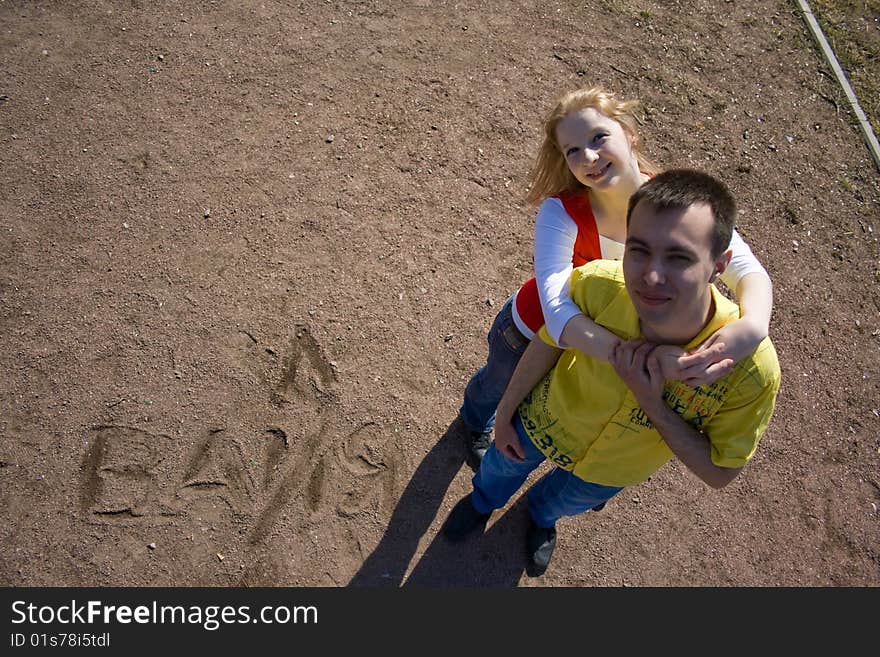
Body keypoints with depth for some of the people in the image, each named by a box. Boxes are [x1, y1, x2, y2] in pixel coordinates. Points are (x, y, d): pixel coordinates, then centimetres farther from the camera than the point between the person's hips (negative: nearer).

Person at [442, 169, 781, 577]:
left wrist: (653, 404, -41)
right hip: (547, 421, 0)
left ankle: (541, 516, 73)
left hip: (615, 470, 1)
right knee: (503, 465, 31)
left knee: (567, 501, 34)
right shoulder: (596, 284, -39)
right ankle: (485, 500, 70)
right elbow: (548, 345, -17)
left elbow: (720, 473, -23)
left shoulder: (753, 368, -40)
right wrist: (504, 414, -1)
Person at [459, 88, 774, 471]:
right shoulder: (561, 213, -38)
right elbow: (558, 313, -49)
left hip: (601, 340, 3)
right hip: (530, 332, -2)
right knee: (497, 386, 28)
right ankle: (476, 424, 66)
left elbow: (750, 273, -31)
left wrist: (752, 325, -54)